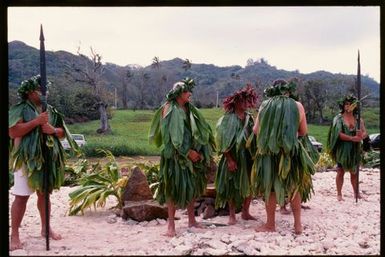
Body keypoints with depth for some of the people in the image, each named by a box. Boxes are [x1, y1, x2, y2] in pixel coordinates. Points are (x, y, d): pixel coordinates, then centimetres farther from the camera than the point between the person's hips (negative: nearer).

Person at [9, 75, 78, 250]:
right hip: (27, 159, -5)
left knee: (44, 193, 14)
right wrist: (37, 121, -21)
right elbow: (12, 131, -18)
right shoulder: (20, 109, -6)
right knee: (22, 196, -5)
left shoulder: (50, 110, 11)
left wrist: (53, 130, -11)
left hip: (48, 158, 5)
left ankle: (45, 228, 27)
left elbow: (63, 131, 12)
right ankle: (14, 235, 4)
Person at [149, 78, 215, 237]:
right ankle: (171, 225, 0)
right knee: (174, 186, -5)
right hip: (175, 154, -7)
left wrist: (197, 150, 0)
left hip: (191, 152, 7)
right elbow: (173, 135, -16)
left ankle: (192, 220, 22)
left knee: (192, 185, 11)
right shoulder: (170, 109, -8)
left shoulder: (189, 109, 12)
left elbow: (202, 129, 11)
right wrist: (188, 151, -18)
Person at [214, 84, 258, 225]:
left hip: (248, 157, 5)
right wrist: (229, 159, -16)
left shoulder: (249, 118, 8)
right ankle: (232, 215, 13)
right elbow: (223, 142, -10)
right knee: (232, 186, 3)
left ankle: (245, 212, 21)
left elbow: (254, 138, 7)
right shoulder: (228, 119, -6)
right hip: (233, 157, -5)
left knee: (249, 186, 7)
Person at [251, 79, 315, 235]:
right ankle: (298, 225, 18)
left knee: (270, 188, 10)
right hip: (291, 152, 1)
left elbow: (256, 130, -1)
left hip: (269, 152, 0)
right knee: (295, 187, 14)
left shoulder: (265, 105, -1)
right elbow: (303, 131, 5)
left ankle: (270, 225, 17)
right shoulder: (297, 106, 0)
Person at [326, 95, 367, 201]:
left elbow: (365, 133, 0)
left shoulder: (358, 119, 6)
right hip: (342, 149, -3)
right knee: (341, 171, 0)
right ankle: (339, 194, 7)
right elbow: (338, 134, -15)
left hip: (355, 149, 3)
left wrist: (361, 135, -24)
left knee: (354, 172, 13)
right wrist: (352, 138, -24)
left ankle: (356, 192, 25)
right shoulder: (339, 118, -4)